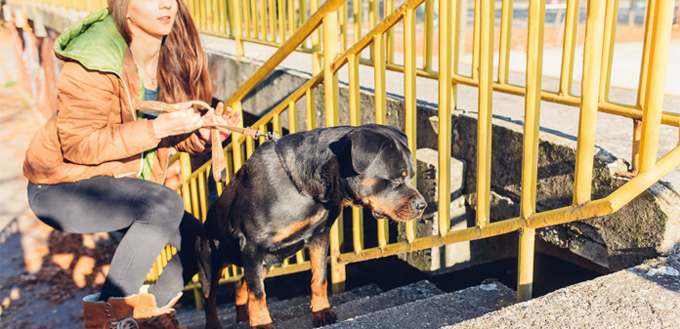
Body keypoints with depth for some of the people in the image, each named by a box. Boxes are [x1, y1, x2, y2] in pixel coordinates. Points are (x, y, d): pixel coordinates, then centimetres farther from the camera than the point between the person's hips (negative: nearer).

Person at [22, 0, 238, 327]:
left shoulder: (172, 56, -3)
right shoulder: (93, 65, -24)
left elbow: (172, 133, 6)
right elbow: (79, 145, -25)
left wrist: (204, 133, -17)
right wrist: (156, 128, -33)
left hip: (123, 183, 7)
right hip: (61, 188, -7)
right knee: (165, 203, -32)